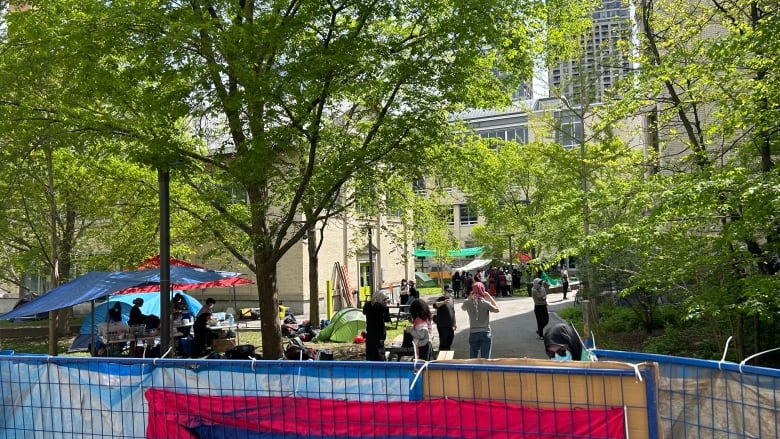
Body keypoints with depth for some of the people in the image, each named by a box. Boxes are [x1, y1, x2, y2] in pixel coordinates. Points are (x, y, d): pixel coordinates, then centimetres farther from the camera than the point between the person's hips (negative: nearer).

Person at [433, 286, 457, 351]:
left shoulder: (452, 300, 12)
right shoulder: (441, 299, -11)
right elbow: (435, 305, -34)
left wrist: (454, 323, 23)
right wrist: (443, 302, -52)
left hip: (450, 325, 7)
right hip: (442, 326, -7)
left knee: (450, 341, 16)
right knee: (443, 343, -6)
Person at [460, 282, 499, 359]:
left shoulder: (468, 303, -5)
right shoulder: (485, 303, -15)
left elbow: (463, 308, 18)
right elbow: (497, 309, -1)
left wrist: (469, 297, 10)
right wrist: (490, 297, 0)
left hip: (473, 334, 3)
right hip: (485, 333, -3)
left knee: (473, 359, 11)